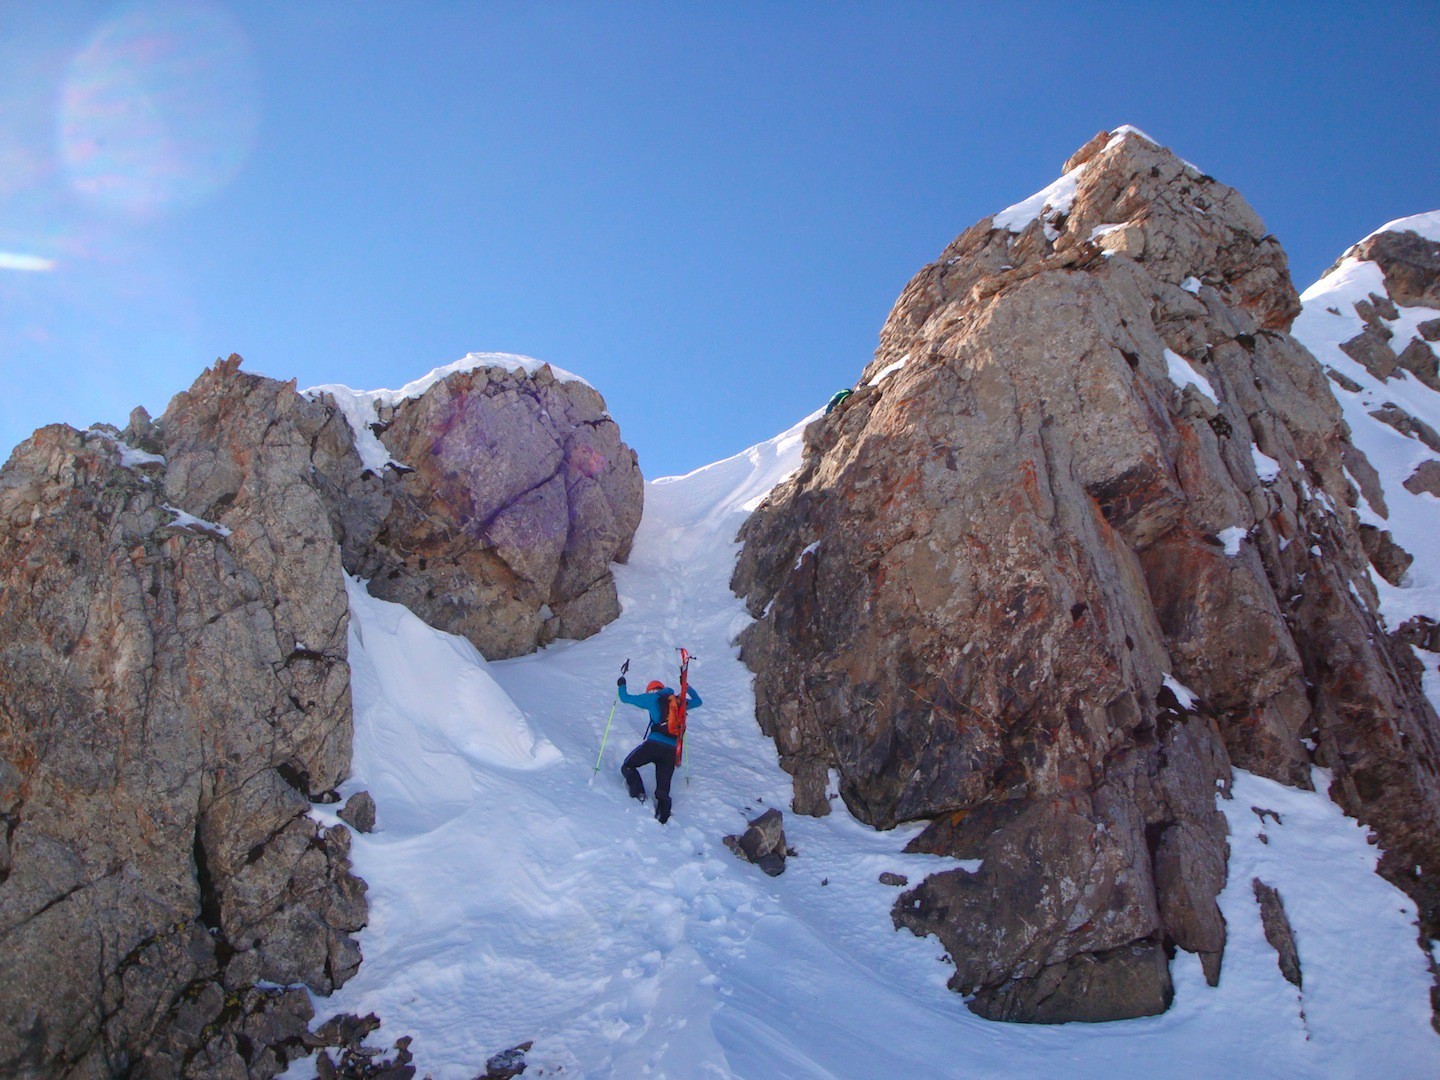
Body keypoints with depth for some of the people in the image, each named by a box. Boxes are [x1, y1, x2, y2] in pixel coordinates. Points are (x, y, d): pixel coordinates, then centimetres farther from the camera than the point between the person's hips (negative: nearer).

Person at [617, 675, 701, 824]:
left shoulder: (652, 698, 12)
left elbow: (626, 698, 19)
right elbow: (697, 701, 42)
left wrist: (622, 686, 40)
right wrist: (689, 689, 61)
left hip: (654, 743, -3)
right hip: (673, 750, 4)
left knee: (628, 766, 15)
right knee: (663, 789, 6)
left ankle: (639, 794, -10)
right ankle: (663, 817, -18)